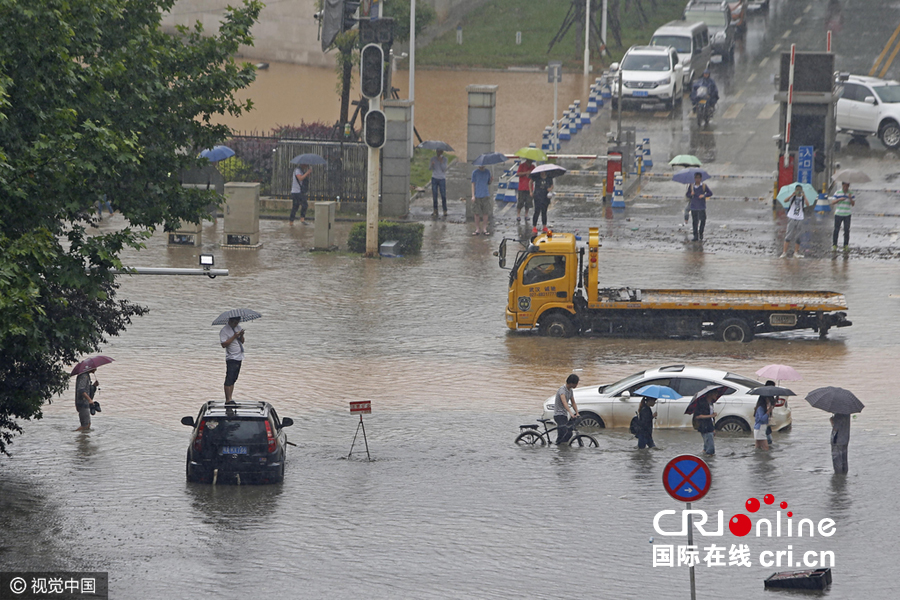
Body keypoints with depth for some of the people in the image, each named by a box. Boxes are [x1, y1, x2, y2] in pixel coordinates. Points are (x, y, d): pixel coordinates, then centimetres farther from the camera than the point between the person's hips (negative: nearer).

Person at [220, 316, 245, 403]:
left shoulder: (238, 327, 12)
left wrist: (241, 335, -6)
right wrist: (234, 337, -21)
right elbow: (223, 344, -19)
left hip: (239, 358, 7)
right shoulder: (224, 331, -10)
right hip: (231, 358, -7)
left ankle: (229, 398, 13)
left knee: (233, 379, 9)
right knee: (229, 379, -10)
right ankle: (228, 399, -10)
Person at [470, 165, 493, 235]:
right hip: (477, 196, -2)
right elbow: (473, 184, 0)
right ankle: (477, 229, 8)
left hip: (485, 195, 2)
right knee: (477, 213, 0)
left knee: (486, 213, 0)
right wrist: (473, 195, -7)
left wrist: (491, 180, -8)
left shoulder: (487, 172, 7)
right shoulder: (475, 172, 0)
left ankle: (484, 229, 9)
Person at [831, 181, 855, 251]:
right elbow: (832, 202, -3)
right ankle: (834, 245, 5)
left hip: (847, 215, 1)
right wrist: (839, 199, -19)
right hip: (838, 214, -1)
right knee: (836, 230, -2)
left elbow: (853, 204, -1)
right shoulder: (838, 193, 1)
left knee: (847, 230, -2)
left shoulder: (851, 194, 4)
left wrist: (850, 198, -20)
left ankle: (846, 245, 4)